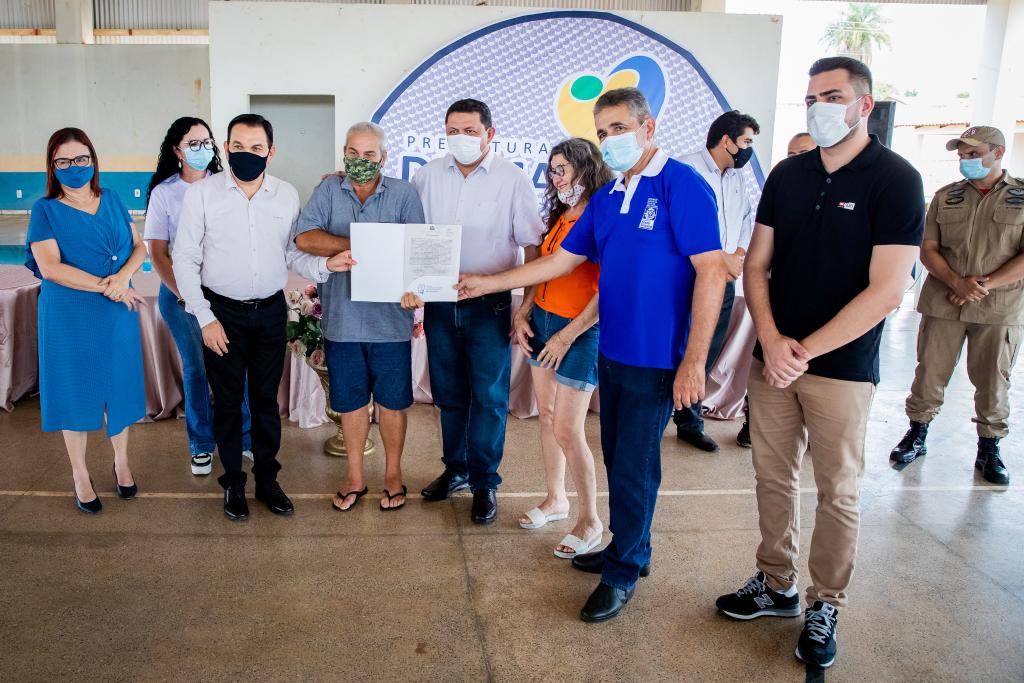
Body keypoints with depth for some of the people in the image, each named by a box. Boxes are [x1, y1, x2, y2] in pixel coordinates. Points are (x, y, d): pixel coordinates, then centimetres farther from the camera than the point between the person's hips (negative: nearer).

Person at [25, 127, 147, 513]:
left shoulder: (112, 200, 6)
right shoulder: (45, 210, -6)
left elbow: (139, 246, 5)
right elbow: (50, 267, -16)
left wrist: (123, 276, -15)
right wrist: (104, 287, -20)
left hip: (118, 313, 3)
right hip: (70, 318, -3)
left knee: (118, 385, 13)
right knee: (75, 392, 8)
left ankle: (121, 462, 32)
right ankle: (80, 474, 25)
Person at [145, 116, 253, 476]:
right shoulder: (163, 193, -1)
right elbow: (157, 253, -2)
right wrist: (185, 295, -9)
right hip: (181, 292, -1)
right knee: (195, 369, 7)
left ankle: (245, 437, 19)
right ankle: (201, 445, 22)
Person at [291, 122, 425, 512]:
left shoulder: (403, 194, 1)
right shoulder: (328, 190, 5)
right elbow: (304, 238, -10)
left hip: (389, 319, -1)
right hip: (342, 318, 2)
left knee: (392, 401, 9)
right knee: (351, 402, 13)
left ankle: (393, 474, 27)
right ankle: (355, 478, 28)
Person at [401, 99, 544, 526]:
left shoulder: (512, 179, -4)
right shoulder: (429, 175, 5)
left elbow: (532, 245, -2)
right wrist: (409, 282, -4)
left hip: (489, 306, -3)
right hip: (439, 302, 3)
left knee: (489, 396, 3)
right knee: (448, 393, 13)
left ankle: (484, 482, 16)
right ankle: (456, 469, 31)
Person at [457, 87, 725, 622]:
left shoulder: (682, 185, -12)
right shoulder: (605, 199, 10)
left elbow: (711, 270, -17)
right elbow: (560, 261, 16)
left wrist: (694, 360, -20)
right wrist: (487, 283, 14)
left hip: (658, 357, -7)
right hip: (612, 352, 7)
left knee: (634, 467, 3)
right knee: (617, 458, 17)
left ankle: (623, 572, 21)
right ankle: (631, 548, 36)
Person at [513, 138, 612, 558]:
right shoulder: (560, 215, 11)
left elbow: (607, 290, -18)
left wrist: (568, 335, -16)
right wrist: (522, 314, 4)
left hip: (580, 330, -8)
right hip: (541, 320, 8)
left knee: (568, 431, -6)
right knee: (547, 417, 13)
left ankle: (590, 520, 11)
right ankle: (555, 499, 30)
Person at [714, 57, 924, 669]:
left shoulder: (896, 179, -8)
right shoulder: (787, 175, 7)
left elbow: (886, 292, -14)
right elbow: (756, 266, 6)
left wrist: (804, 352, -15)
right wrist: (771, 340, -10)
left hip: (841, 367, -4)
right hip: (773, 359, 5)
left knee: (838, 491, 7)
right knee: (774, 477, 12)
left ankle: (825, 607, 24)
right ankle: (776, 584, 30)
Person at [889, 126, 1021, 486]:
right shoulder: (945, 197, 8)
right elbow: (928, 249, 2)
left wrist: (985, 285, -16)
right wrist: (957, 282, -14)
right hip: (943, 304, 2)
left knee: (993, 382, 7)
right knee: (929, 373, 6)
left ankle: (989, 449, 20)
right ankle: (917, 435, 21)